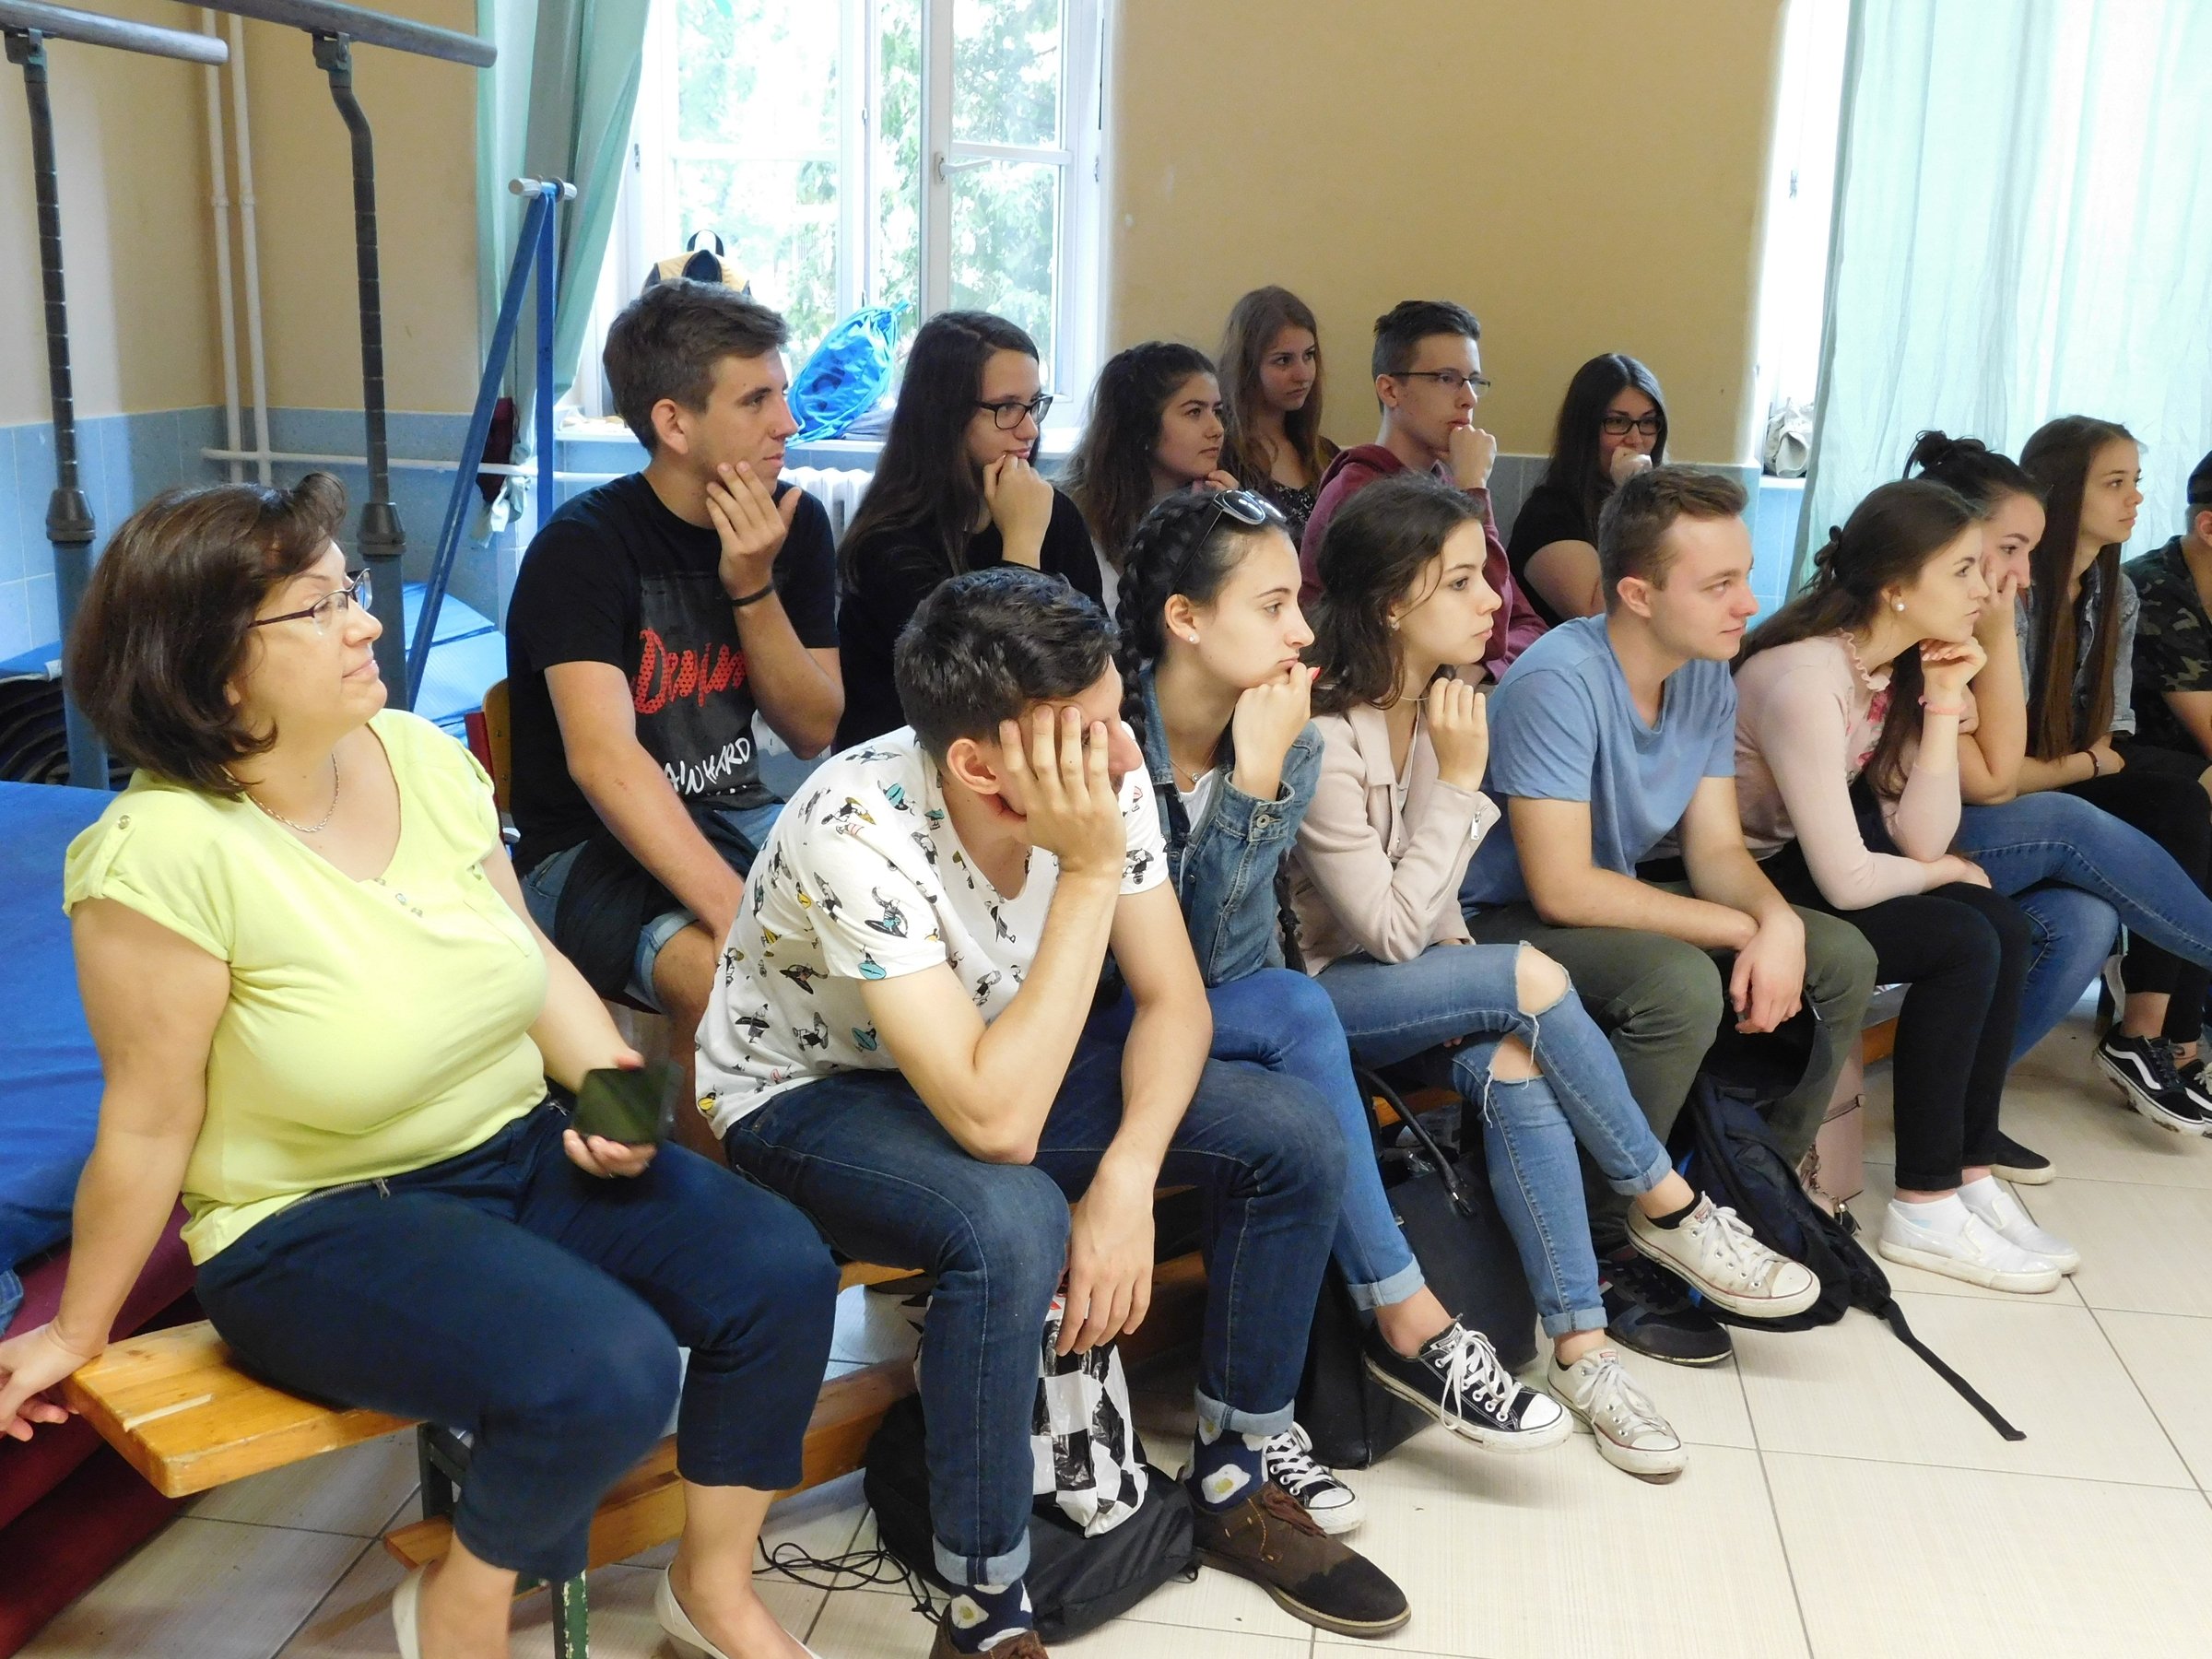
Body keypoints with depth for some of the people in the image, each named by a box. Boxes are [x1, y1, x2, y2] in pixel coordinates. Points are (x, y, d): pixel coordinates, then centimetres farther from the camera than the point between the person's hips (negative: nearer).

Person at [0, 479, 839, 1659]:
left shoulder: (422, 754, -4)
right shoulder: (164, 852, -23)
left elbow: (532, 955, 7)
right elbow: (149, 1126, -13)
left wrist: (614, 1086, -8)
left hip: (520, 1151, 7)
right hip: (313, 1224, -6)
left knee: (781, 1269, -8)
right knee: (610, 1370, -27)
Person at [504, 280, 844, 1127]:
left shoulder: (796, 524, 2)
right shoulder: (582, 547, -16)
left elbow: (815, 731, 3)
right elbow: (604, 760, -31)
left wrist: (753, 587, -13)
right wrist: (745, 918, -42)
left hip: (733, 819, 6)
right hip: (588, 846, -6)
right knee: (733, 980, -33)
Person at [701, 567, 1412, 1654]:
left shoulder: (1103, 777, -20)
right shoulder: (857, 831, -36)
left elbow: (1171, 997, -9)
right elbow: (996, 1124, -40)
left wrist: (1125, 1181, -25)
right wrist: (1089, 872, -40)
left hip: (993, 1055, 6)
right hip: (806, 1099, -5)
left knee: (1294, 1138, -8)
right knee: (1013, 1227, -37)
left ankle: (1232, 1488, 12)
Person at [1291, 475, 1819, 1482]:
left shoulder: (1437, 707, 5)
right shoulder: (1324, 739, -21)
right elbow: (1390, 928, -21)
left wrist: (1465, 980, -3)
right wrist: (1460, 781, -20)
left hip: (1407, 982, 7)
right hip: (1315, 994, -6)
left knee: (1515, 1070, -26)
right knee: (1532, 978, -28)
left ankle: (1580, 1348, -21)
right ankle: (1670, 1210, -10)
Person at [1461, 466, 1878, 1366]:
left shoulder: (1708, 678, 0)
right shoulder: (1559, 681, -26)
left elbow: (1716, 846, 0)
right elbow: (1563, 887, -29)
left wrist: (1778, 921, -23)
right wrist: (1744, 929, -23)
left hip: (1624, 901, 9)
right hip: (1511, 921, -8)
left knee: (1841, 959, -2)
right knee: (1681, 986, -34)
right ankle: (1596, 1252, -15)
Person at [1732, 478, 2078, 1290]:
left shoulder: (1893, 668, 2)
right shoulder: (1807, 678, -26)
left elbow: (1923, 840, -4)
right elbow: (1848, 881, -26)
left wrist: (1944, 704, -11)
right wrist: (1942, 874, -6)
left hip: (1790, 869, 9)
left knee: (2003, 926, -5)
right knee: (1962, 944, -17)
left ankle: (1969, 1175, 4)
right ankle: (1925, 1210, -5)